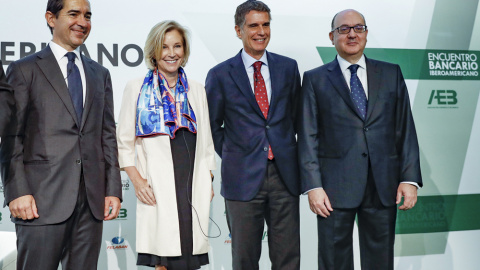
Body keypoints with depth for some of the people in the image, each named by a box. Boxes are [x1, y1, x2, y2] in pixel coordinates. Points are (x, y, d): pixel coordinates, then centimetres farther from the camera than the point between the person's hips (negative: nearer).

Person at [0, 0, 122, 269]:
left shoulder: (100, 74, 19)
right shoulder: (24, 70, 5)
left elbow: (108, 136, 15)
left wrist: (113, 189, 7)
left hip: (92, 200, 4)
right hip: (43, 199, -4)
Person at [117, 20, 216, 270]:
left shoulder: (196, 90, 15)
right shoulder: (137, 88, 6)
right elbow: (124, 142, 4)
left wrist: (208, 181, 10)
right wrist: (137, 181, -7)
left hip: (194, 187, 3)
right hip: (158, 188, -3)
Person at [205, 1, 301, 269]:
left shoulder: (288, 67, 8)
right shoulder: (220, 75, 0)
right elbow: (212, 127, 8)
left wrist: (284, 149, 9)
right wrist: (232, 157, 3)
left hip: (284, 174, 2)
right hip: (244, 177, -2)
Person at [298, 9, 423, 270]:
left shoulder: (391, 73, 11)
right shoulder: (315, 79, 5)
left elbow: (405, 128, 7)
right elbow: (308, 137, 0)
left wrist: (409, 179, -1)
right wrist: (313, 186, -8)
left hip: (384, 186, 2)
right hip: (335, 187, -2)